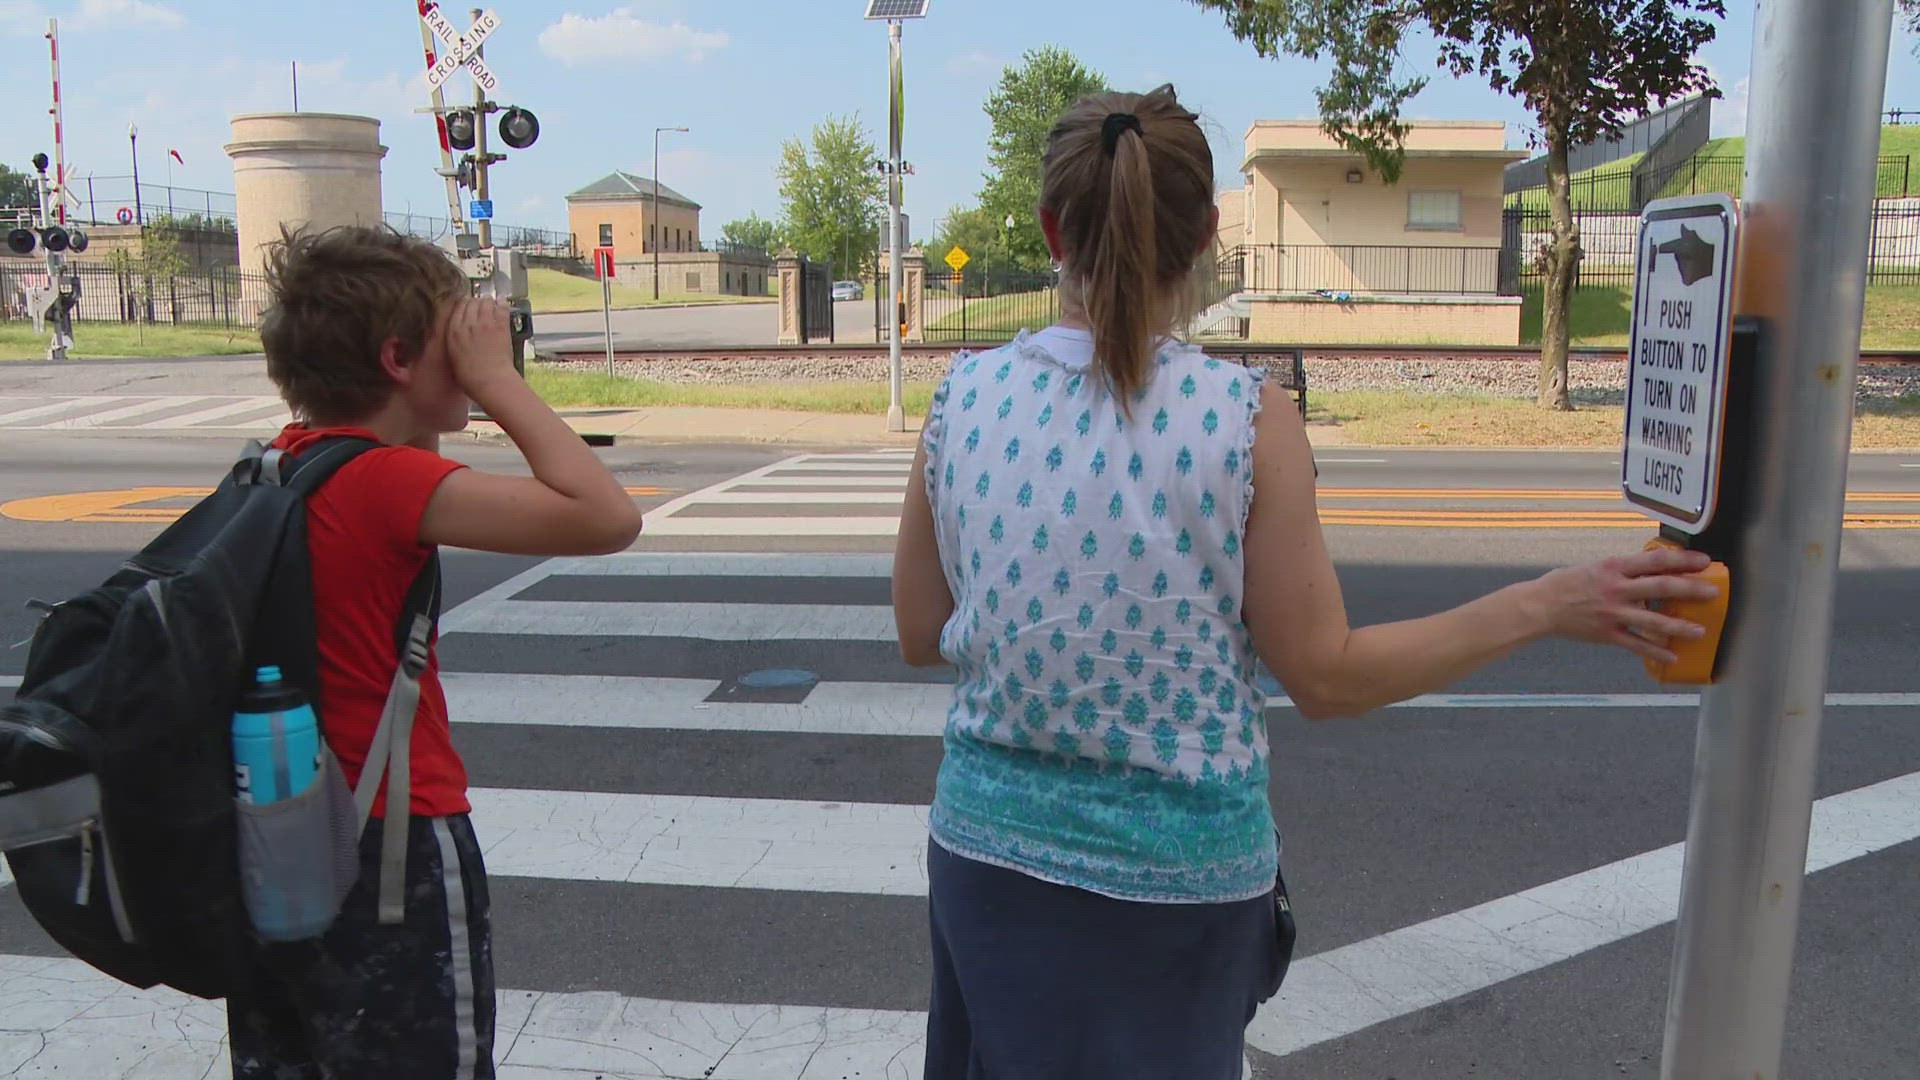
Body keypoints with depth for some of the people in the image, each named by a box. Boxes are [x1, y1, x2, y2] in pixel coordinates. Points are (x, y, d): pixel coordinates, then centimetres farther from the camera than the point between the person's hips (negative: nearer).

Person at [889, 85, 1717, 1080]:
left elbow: (921, 637, 1)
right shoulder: (1244, 416, -17)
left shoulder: (964, 398, -9)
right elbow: (1326, 676, -11)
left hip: (991, 840, 2)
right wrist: (1549, 605, -4)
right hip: (1176, 865, -2)